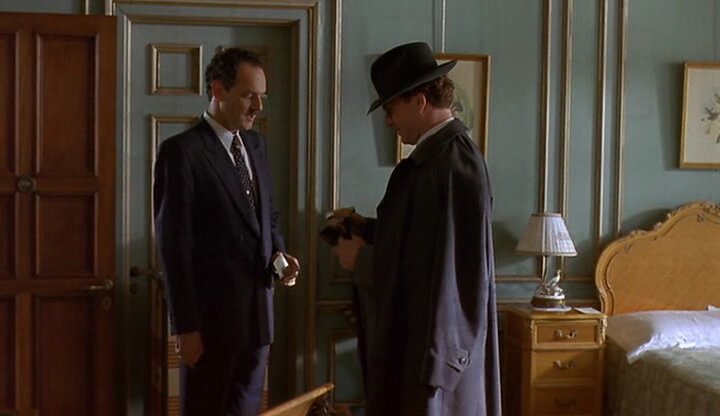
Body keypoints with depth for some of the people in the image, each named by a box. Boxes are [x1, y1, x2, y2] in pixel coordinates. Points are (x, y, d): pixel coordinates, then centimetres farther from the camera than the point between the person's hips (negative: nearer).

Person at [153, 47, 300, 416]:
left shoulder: (256, 145, 11)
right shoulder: (181, 151, -12)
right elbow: (173, 245, -14)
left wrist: (278, 253, 1)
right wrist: (186, 326, -15)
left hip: (256, 311, 7)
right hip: (211, 315, -7)